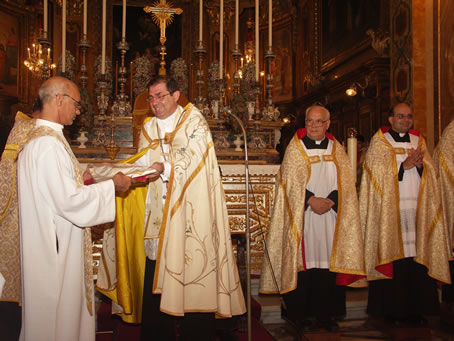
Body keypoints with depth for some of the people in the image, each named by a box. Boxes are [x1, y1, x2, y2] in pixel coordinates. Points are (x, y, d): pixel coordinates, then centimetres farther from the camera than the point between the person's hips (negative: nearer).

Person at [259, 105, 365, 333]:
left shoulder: (336, 149, 12)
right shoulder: (295, 148, 4)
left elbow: (345, 182, 5)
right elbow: (290, 181, -5)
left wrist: (330, 200, -11)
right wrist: (311, 200, -16)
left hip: (330, 216, 3)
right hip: (303, 217, -2)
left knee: (328, 262, 2)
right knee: (304, 261, -2)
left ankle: (325, 313, 13)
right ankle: (301, 314, 8)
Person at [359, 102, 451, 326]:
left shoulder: (419, 141, 18)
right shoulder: (379, 142, 7)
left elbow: (430, 174, 11)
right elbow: (378, 173, -5)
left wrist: (419, 165, -9)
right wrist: (404, 165, -13)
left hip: (417, 210, 4)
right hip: (390, 210, -3)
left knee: (417, 256, 0)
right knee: (393, 259, -6)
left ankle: (416, 310, 9)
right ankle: (392, 311, 3)